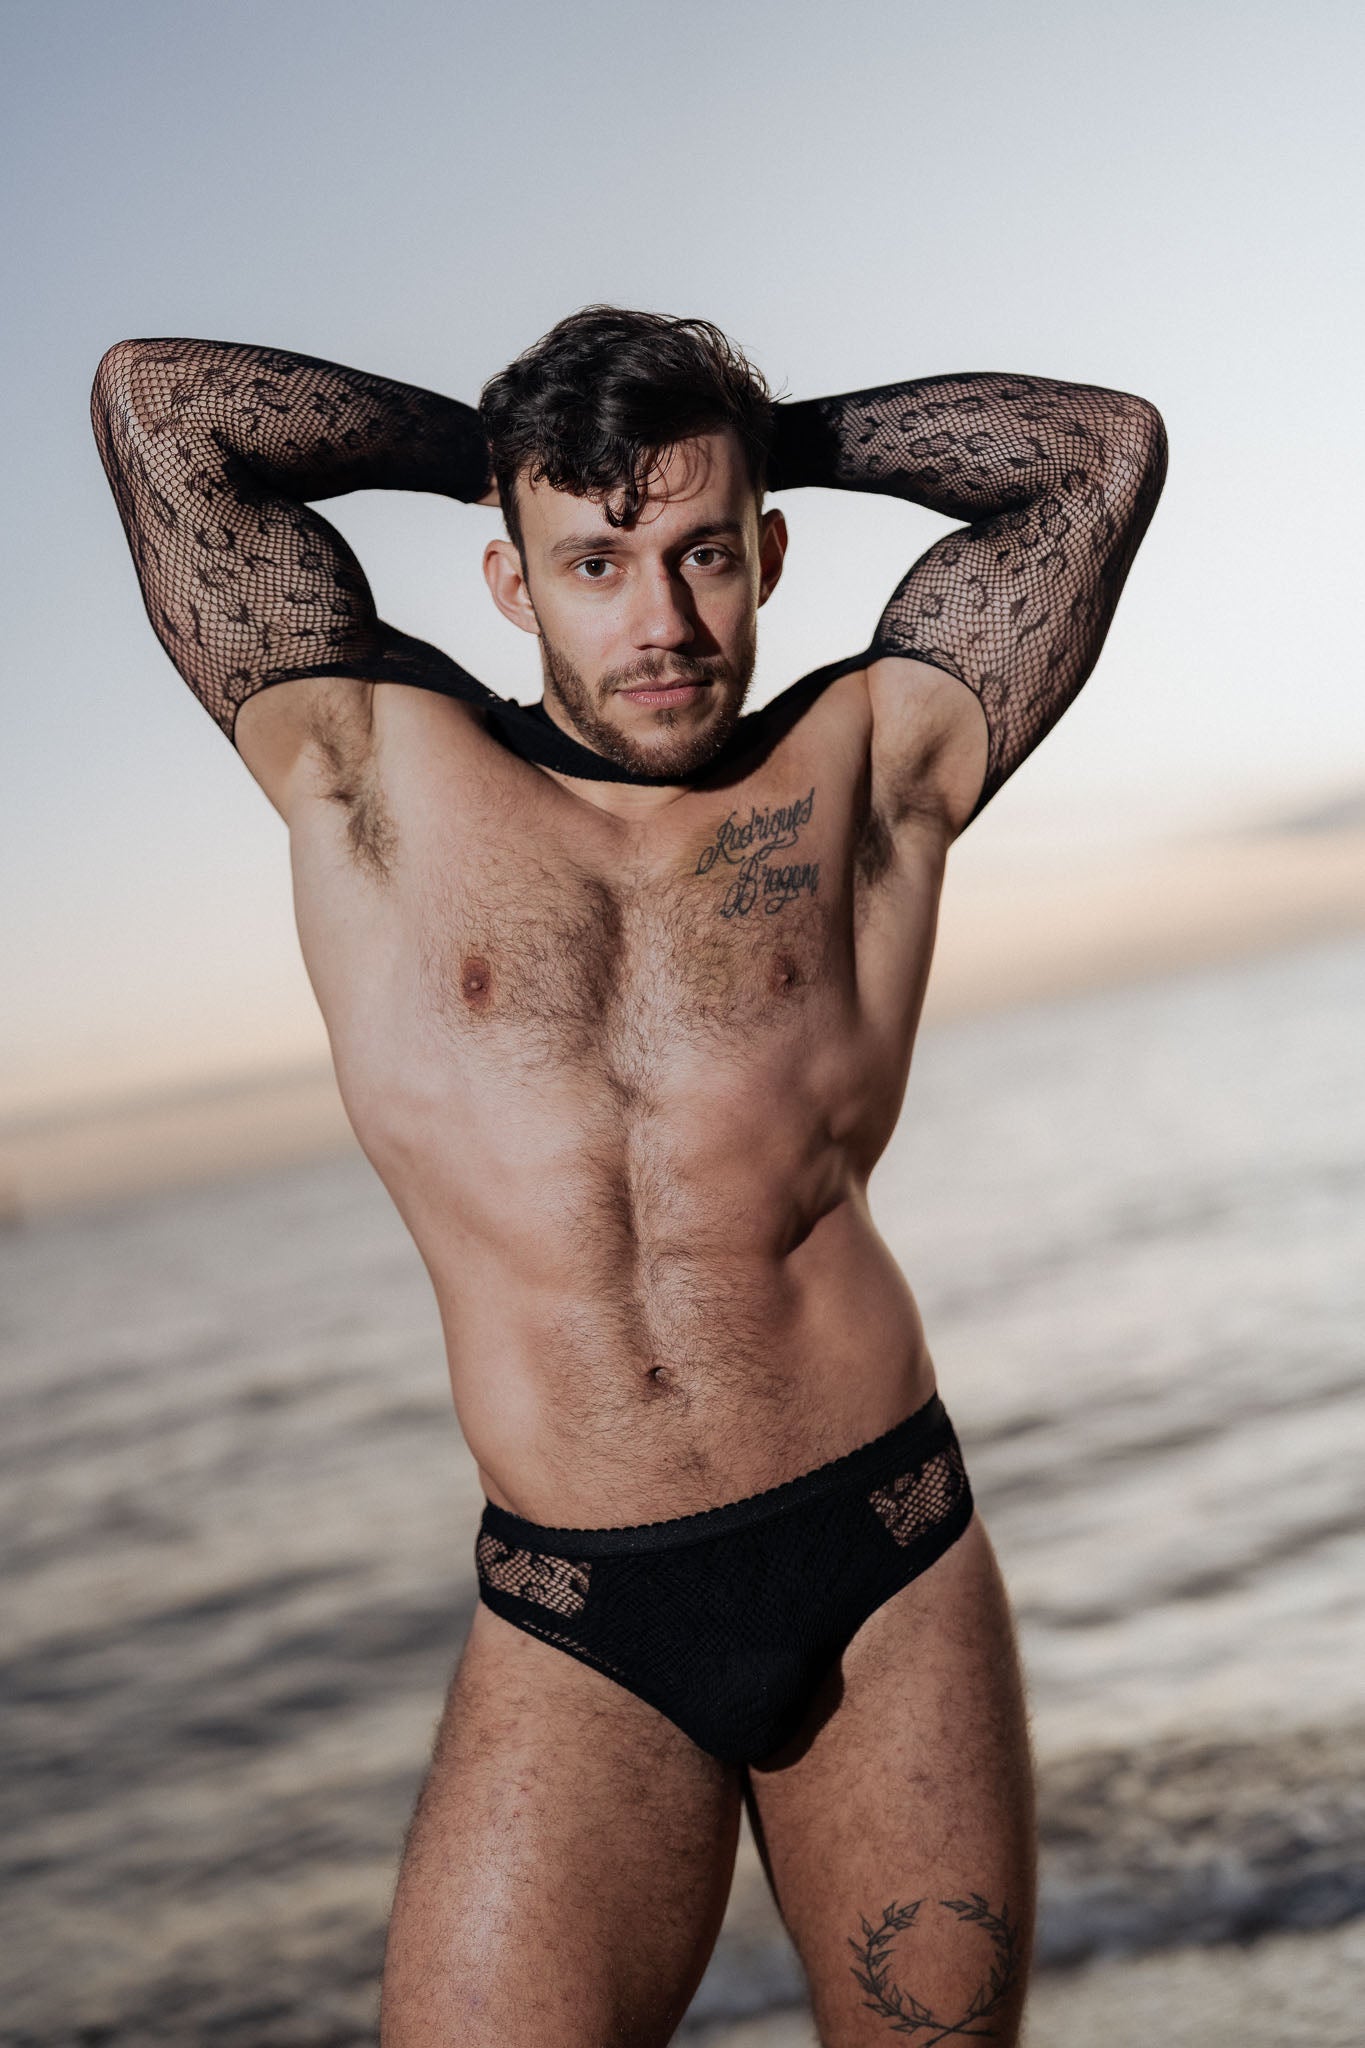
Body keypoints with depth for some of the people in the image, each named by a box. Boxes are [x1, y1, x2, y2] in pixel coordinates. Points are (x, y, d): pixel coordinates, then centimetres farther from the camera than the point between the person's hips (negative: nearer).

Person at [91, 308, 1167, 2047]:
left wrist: (768, 434, 15)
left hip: (897, 1584, 1)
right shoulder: (375, 769, 4)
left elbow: (1106, 450, 12)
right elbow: (151, 401, 3)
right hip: (571, 1637, -1)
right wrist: (487, 443, 13)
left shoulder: (870, 762, 6)